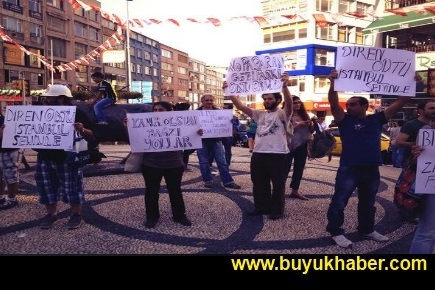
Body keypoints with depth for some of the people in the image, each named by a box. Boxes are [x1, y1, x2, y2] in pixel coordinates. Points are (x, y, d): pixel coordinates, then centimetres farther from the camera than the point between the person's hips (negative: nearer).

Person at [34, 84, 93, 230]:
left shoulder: (76, 113, -6)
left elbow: (90, 135, -9)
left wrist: (82, 130, -31)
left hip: (69, 158, -6)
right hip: (45, 158, 6)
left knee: (72, 188, 2)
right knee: (47, 187, 12)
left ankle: (76, 214, 16)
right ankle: (51, 214, 26)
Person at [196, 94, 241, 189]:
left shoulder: (218, 111, 8)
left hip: (216, 140, 1)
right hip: (202, 140, -1)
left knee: (222, 161, 1)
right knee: (204, 162, 6)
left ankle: (228, 181, 6)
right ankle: (208, 180, 19)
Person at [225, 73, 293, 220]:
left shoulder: (282, 114, -2)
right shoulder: (259, 114, 15)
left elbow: (289, 104, -25)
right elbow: (240, 106, 9)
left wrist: (284, 86, -43)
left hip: (277, 155, -6)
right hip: (258, 154, 6)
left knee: (278, 184, 7)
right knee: (259, 184, 15)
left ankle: (277, 210, 20)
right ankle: (262, 207, 30)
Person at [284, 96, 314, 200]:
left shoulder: (304, 115, 11)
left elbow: (311, 130, 14)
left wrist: (311, 124, -7)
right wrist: (299, 125, -22)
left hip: (302, 146, 6)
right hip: (290, 146, -6)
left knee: (299, 168, 11)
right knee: (286, 168, -3)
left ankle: (295, 191, 21)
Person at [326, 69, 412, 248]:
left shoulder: (377, 119, 6)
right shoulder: (345, 120, -2)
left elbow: (399, 103, 7)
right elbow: (333, 104, -17)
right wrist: (333, 84, -30)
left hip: (372, 170, 4)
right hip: (348, 169, -4)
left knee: (368, 203, 19)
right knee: (339, 202, 1)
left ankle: (366, 230, 37)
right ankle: (335, 232, 15)